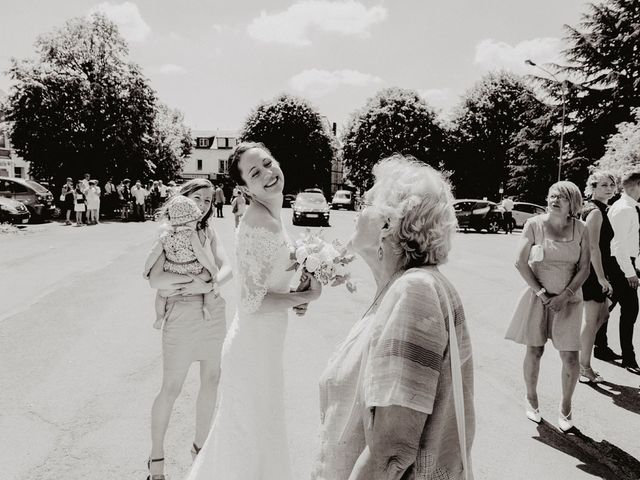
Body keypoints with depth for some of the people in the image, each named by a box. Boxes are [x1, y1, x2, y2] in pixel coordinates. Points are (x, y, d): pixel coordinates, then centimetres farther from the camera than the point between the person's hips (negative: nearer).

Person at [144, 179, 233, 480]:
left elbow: (226, 268, -4)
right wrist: (195, 278, -23)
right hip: (183, 314, -5)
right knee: (171, 389, 3)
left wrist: (208, 285, -23)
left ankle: (200, 444, 35)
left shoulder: (209, 232, 6)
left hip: (214, 312, 5)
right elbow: (155, 280, -19)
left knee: (211, 381, 14)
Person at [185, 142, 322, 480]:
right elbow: (252, 303, -26)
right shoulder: (260, 225, -26)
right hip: (256, 346, -9)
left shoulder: (267, 216, 4)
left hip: (261, 341, 9)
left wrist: (295, 286, 1)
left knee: (240, 429, 27)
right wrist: (307, 295, -15)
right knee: (253, 435, 12)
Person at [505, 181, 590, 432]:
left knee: (570, 357, -2)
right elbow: (520, 262, -7)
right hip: (538, 296, -1)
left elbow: (584, 269, -1)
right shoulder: (534, 225, -7)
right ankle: (531, 399, 29)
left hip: (568, 299, 1)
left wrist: (564, 296, -12)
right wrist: (541, 294, -11)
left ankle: (566, 407, 20)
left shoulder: (580, 229, -2)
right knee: (534, 352, 6)